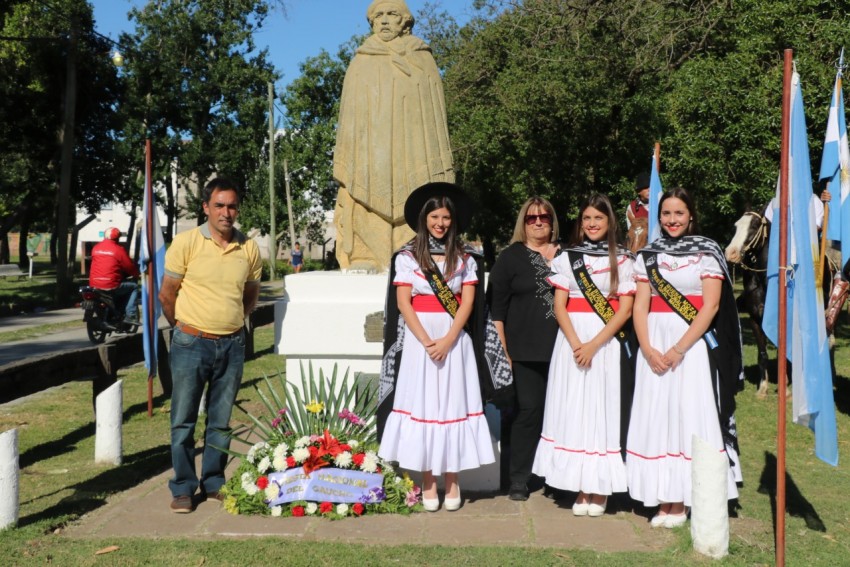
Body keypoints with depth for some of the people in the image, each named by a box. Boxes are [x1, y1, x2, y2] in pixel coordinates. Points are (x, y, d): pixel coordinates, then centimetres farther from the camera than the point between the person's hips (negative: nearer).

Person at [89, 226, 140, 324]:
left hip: (94, 285, 7)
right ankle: (131, 315, -1)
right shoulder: (118, 249, -5)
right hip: (110, 286, -7)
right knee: (133, 287, 12)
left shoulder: (96, 247, 12)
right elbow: (130, 267, -1)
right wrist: (137, 274, 20)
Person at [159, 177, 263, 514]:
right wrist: (187, 328, 11)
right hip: (191, 344, -2)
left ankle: (213, 484, 24)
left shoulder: (249, 249, 3)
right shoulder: (186, 243, -6)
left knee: (221, 421, 11)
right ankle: (183, 489, 15)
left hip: (232, 345, 3)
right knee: (183, 421, 3)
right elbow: (167, 294, 2)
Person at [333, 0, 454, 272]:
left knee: (416, 224, -8)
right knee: (369, 225, -8)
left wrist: (439, 168, 0)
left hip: (412, 160, 0)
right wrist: (345, 168, 2)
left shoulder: (422, 61, 13)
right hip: (369, 163, 1)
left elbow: (435, 115, 9)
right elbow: (348, 119, 12)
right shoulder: (361, 64, 15)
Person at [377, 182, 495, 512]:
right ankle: (428, 482, 7)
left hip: (454, 339, 1)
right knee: (422, 404, 0)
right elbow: (402, 303, -3)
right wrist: (426, 341, -13)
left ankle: (452, 481, 8)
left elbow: (467, 303, -1)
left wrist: (447, 340, -14)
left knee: (452, 404, 1)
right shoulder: (407, 256, 4)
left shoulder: (465, 258, 7)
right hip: (418, 339, 0)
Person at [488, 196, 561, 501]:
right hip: (525, 350, -2)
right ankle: (518, 479, 8)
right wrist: (502, 348, -5)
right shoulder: (510, 257, 6)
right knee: (529, 409, -3)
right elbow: (496, 307, 2)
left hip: (562, 348, 2)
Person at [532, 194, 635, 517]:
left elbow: (625, 309, -3)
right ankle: (581, 489, 9)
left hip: (607, 343, -1)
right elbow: (559, 306, 2)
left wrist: (594, 344, -14)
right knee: (574, 409, 1)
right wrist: (576, 343, -13)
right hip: (571, 341, 2)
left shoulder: (623, 260, 5)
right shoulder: (567, 258, 9)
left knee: (603, 408, -1)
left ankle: (601, 490, 9)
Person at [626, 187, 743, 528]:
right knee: (656, 418, 2)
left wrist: (678, 350, -14)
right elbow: (640, 306, 6)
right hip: (654, 346, 4)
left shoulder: (707, 252, 1)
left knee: (689, 417, -3)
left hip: (694, 345, -3)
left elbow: (711, 306, -8)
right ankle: (664, 500, 10)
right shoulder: (648, 255, 11)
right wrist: (648, 349, -9)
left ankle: (681, 502, 4)